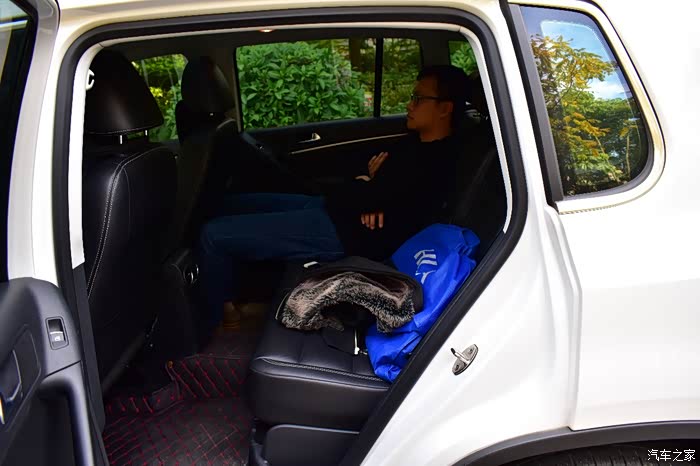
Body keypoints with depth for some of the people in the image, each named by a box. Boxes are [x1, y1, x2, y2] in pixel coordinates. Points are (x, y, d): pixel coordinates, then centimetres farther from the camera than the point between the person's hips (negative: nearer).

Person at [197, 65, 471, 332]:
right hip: (336, 210, 11)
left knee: (214, 235, -12)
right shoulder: (418, 141, 11)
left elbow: (367, 197, -24)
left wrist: (365, 182, 0)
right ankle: (225, 300, 24)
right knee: (234, 205, 17)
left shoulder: (433, 161, -21)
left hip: (345, 231, -11)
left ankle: (207, 327, 11)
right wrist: (368, 187, -7)